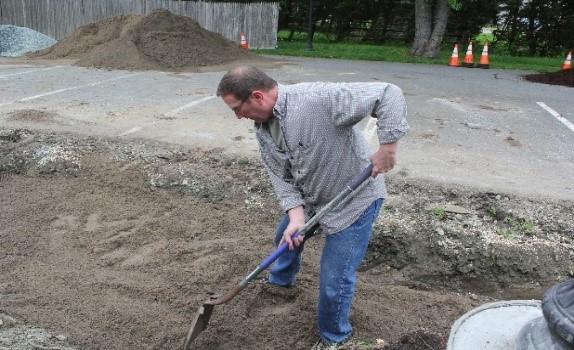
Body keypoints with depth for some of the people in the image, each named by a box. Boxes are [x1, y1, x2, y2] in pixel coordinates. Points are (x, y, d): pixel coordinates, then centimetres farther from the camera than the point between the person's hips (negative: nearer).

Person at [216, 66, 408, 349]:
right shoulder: (263, 128, -8)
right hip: (308, 197, 8)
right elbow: (280, 177, -6)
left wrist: (387, 145, -38)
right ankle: (281, 281, 62)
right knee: (287, 236, 29)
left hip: (354, 199, -8)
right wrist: (295, 217, -19)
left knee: (335, 279, -3)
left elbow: (389, 94, -33)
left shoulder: (319, 98, -34)